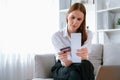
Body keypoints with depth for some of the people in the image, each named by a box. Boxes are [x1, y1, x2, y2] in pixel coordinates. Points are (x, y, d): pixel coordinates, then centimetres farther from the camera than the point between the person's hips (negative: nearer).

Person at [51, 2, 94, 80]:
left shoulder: (88, 34, -3)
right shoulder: (56, 36, -10)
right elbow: (65, 64, -21)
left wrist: (83, 55, -50)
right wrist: (65, 61, -47)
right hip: (61, 69, -2)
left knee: (86, 65, -36)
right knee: (74, 74, -38)